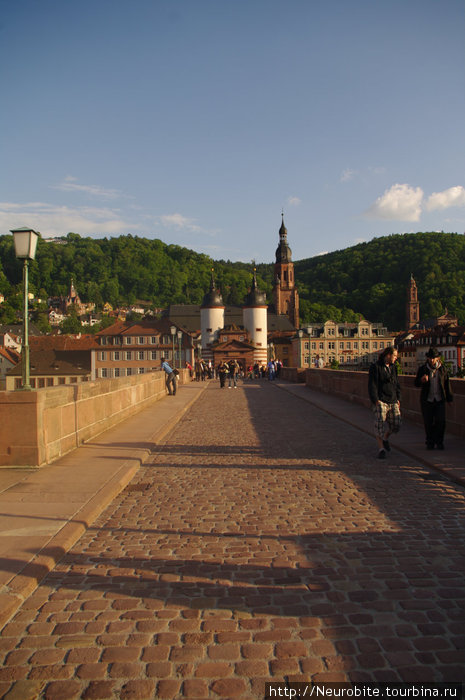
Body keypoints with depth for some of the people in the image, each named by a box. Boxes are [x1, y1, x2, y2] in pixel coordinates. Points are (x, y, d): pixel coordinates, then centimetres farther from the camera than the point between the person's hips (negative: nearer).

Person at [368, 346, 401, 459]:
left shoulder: (393, 367, 15)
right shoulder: (375, 367, -6)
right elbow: (372, 385, -9)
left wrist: (398, 399, 15)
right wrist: (375, 400, -15)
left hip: (393, 401, 6)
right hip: (380, 401, -6)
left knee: (396, 424, 0)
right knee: (380, 424, -9)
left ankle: (385, 438, 29)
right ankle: (381, 449, -1)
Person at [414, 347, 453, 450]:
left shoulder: (442, 369, 5)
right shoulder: (422, 369, 0)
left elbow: (447, 384, 12)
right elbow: (416, 383, -3)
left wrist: (449, 398, 14)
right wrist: (421, 380, -26)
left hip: (440, 399, 1)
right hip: (427, 400, -1)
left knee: (441, 421, -5)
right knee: (428, 423, 2)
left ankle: (439, 442, 11)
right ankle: (430, 442, 16)